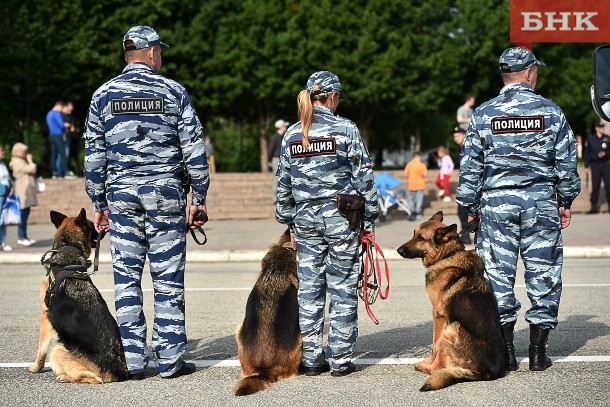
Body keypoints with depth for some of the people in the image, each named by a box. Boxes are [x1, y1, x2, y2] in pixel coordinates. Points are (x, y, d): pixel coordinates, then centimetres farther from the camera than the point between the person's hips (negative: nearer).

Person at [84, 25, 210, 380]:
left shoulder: (103, 95, 6)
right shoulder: (173, 91, 1)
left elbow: (94, 154, 7)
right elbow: (195, 150, -2)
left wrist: (99, 205, 13)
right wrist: (199, 199, 4)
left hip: (121, 192, 2)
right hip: (165, 191, -2)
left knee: (127, 277, 6)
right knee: (168, 277, 3)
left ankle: (133, 360, 6)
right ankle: (170, 359, 5)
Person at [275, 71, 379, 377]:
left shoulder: (292, 134, 7)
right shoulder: (345, 129, -6)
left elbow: (283, 184, 11)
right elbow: (363, 178, -6)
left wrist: (290, 224, 19)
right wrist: (369, 220, 1)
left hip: (305, 219, 4)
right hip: (341, 218, -4)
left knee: (309, 290, 9)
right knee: (342, 289, 3)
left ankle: (311, 360, 11)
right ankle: (340, 360, 5)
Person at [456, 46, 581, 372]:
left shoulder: (483, 114, 1)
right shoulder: (550, 111, 0)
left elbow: (470, 167, 3)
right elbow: (567, 162, 4)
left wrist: (471, 208, 11)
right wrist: (566, 202, 14)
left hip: (496, 203, 1)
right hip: (541, 203, 0)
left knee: (499, 275, 6)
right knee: (543, 274, 7)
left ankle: (506, 353, 7)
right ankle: (538, 352, 9)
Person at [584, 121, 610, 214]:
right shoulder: (591, 139, 4)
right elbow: (587, 153, 5)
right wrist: (586, 166, 1)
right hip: (595, 165, -1)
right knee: (595, 186, 0)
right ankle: (593, 207, 5)